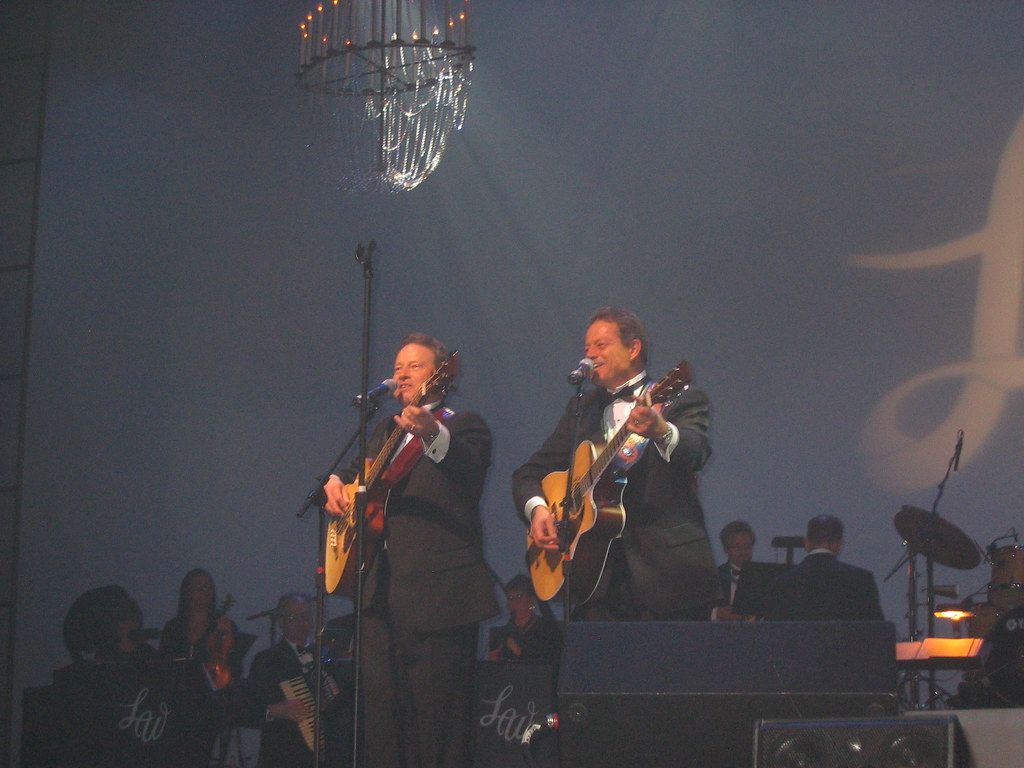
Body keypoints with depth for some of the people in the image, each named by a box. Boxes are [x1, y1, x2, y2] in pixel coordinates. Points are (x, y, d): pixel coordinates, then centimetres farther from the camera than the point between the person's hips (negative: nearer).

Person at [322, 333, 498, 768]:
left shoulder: (463, 426, -1)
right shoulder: (387, 432, 23)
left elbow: (471, 470, -23)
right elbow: (357, 475, 35)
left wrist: (432, 434, -44)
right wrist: (335, 483, 10)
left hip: (438, 594, -7)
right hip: (381, 593, 7)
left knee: (437, 713, -7)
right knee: (380, 710, 8)